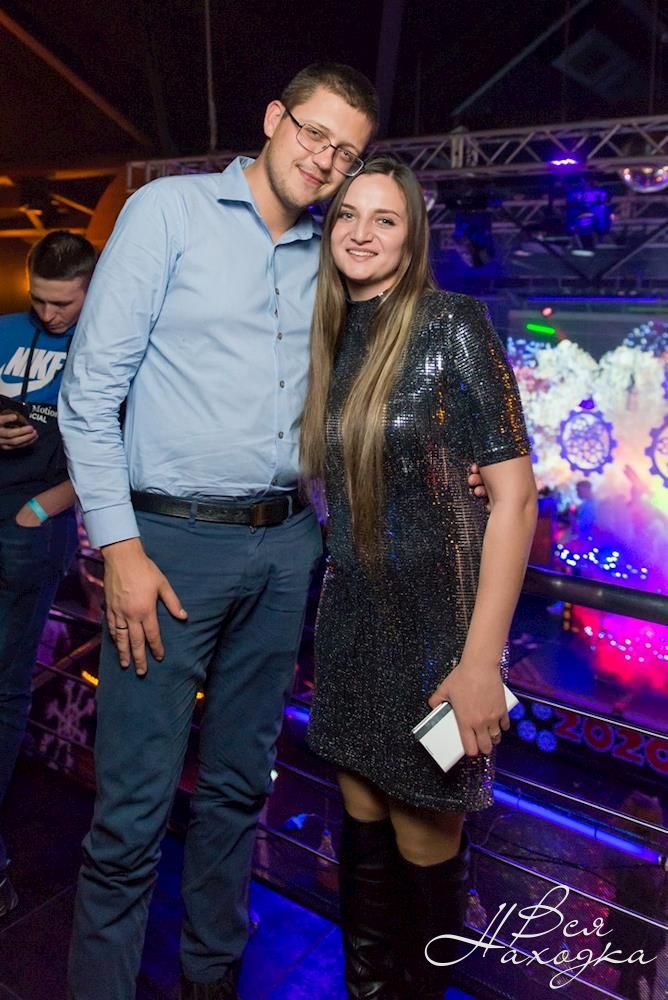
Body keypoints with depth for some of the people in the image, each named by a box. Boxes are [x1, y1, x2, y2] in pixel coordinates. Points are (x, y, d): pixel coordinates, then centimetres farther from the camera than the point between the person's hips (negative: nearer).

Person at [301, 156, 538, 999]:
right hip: (351, 615, 6)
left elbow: (513, 493, -15)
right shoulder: (333, 338, 7)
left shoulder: (452, 326, -11)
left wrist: (481, 659, -19)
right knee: (361, 822, 18)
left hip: (433, 620, -5)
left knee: (422, 843, 9)